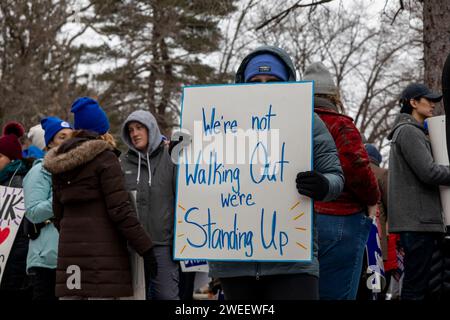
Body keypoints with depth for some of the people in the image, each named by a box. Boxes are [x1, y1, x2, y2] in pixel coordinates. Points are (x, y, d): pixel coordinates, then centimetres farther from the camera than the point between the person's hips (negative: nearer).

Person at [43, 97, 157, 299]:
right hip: (102, 250, -6)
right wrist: (145, 247, -9)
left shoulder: (58, 164, 15)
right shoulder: (104, 157, -6)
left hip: (68, 253, 7)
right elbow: (120, 209, -12)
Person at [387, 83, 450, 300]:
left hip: (418, 219, 10)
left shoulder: (414, 132, 24)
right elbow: (429, 172, -17)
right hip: (417, 219, -10)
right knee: (416, 284, -12)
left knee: (415, 283, 10)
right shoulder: (408, 131, -8)